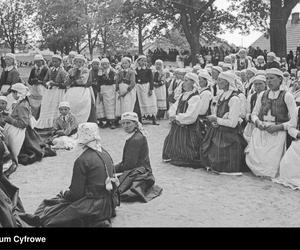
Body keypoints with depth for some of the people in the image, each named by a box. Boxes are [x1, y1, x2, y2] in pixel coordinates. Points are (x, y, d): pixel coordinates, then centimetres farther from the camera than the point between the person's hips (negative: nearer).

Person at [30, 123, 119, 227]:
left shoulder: (82, 160, -17)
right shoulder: (106, 154, 5)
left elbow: (76, 194, -14)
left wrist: (64, 194, 7)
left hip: (94, 206, -9)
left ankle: (94, 223, -7)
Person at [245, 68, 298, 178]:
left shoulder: (287, 96, -1)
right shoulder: (262, 95, 13)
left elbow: (294, 121, -4)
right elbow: (254, 113, 19)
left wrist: (278, 127, -17)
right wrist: (257, 122, -4)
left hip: (277, 133, -4)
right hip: (260, 131, 4)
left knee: (270, 162, -16)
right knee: (251, 159, -12)